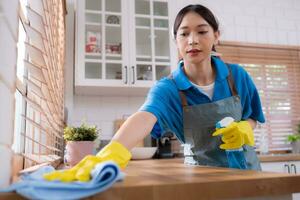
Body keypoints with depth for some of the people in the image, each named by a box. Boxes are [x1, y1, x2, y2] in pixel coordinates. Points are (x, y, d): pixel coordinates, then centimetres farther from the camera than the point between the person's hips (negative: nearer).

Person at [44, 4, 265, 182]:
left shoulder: (237, 75, -12)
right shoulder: (167, 89, -21)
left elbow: (253, 117, 4)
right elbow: (144, 117, -42)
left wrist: (244, 129, -19)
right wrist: (111, 153, -61)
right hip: (202, 173, -3)